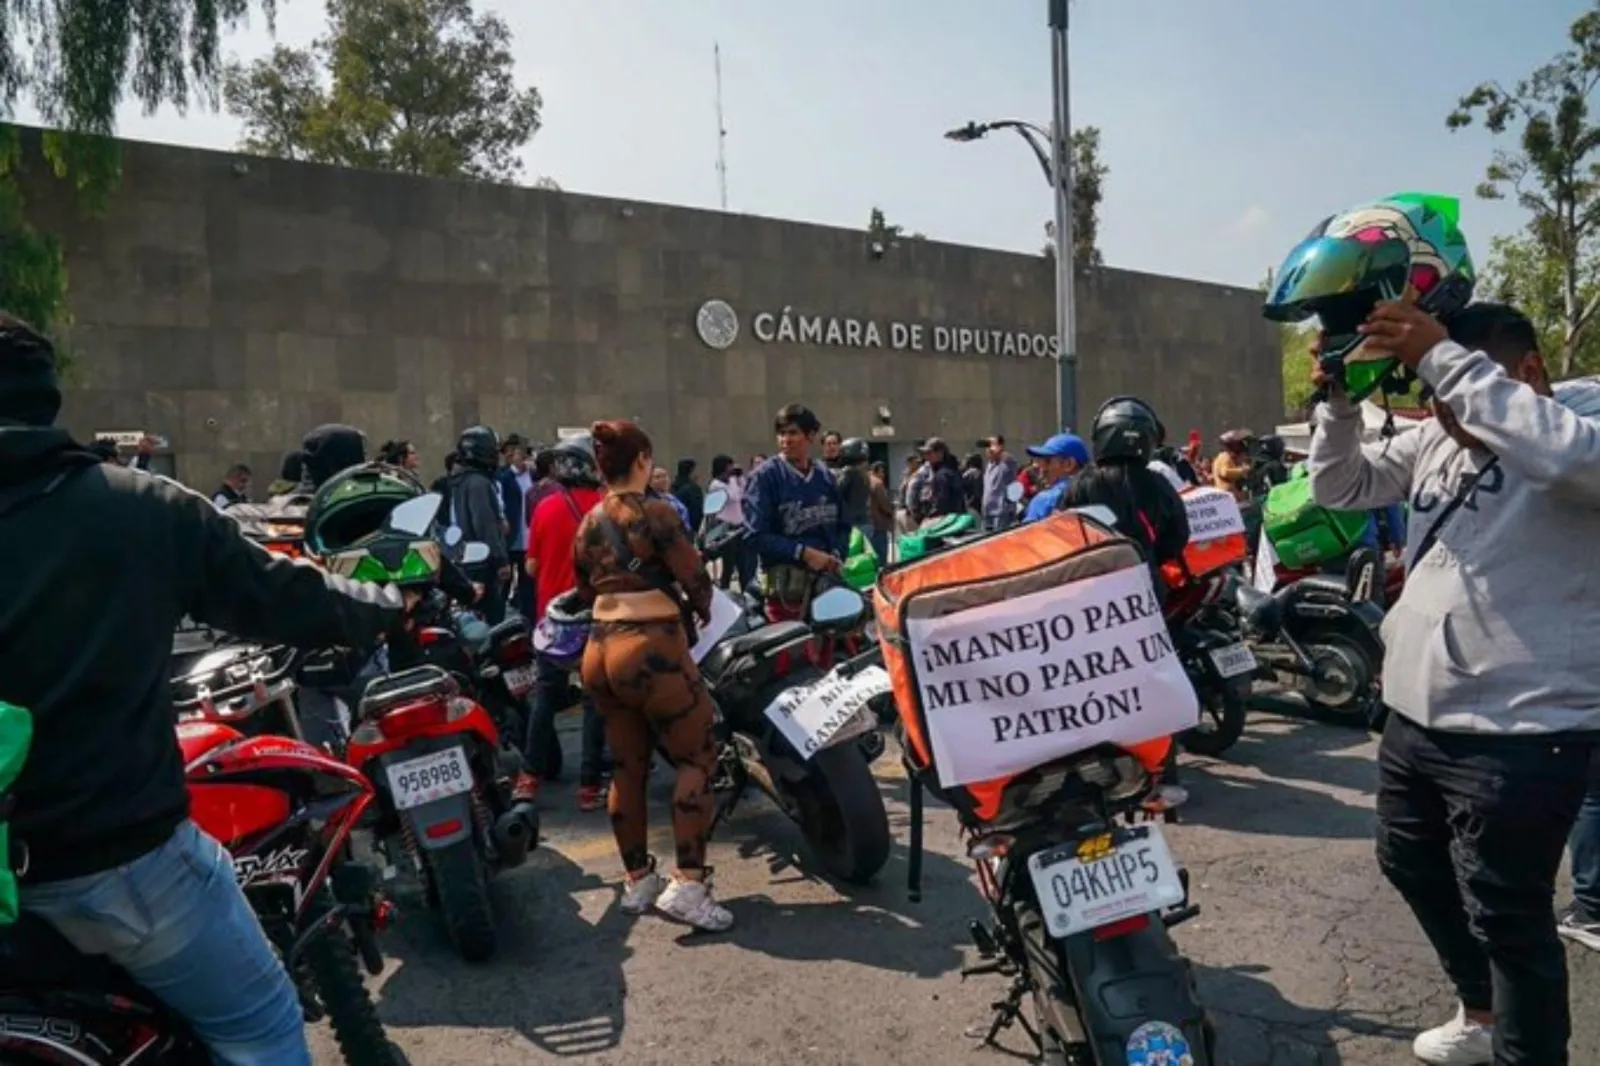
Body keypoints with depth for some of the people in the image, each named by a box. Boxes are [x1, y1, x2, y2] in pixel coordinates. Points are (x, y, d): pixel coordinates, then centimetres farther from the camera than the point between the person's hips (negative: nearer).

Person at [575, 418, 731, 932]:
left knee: (627, 768, 15)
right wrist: (704, 612, 10)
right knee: (697, 760, 2)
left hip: (599, 651, 8)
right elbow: (696, 580, -10)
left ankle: (637, 880, 26)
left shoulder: (587, 525, 12)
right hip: (651, 650, -8)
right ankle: (688, 884, -3)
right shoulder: (656, 513, -10)